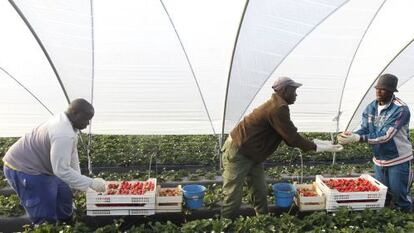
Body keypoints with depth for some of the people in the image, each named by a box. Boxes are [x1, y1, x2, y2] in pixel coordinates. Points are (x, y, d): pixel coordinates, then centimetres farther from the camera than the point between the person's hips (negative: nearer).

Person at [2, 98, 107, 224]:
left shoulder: (66, 121, -2)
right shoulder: (63, 134, -34)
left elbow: (72, 154, 5)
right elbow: (62, 170, -34)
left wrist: (78, 180, 6)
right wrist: (91, 183, -29)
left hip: (39, 166, 10)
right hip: (23, 169, -10)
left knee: (64, 194, 18)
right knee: (46, 216, -6)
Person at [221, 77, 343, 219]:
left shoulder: (277, 106, 9)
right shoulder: (278, 108, -23)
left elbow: (290, 137, 10)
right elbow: (293, 139, -21)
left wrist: (320, 143, 7)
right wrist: (320, 147, -10)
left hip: (251, 155, 10)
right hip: (237, 153, -10)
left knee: (260, 193, 14)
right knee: (233, 198, -3)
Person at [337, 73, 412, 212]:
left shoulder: (400, 109, -22)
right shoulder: (371, 108, -1)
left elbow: (385, 135, -30)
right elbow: (364, 130, -5)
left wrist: (356, 138, -39)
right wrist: (349, 136, -27)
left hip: (399, 160, -6)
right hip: (379, 160, 6)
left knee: (399, 195, 6)